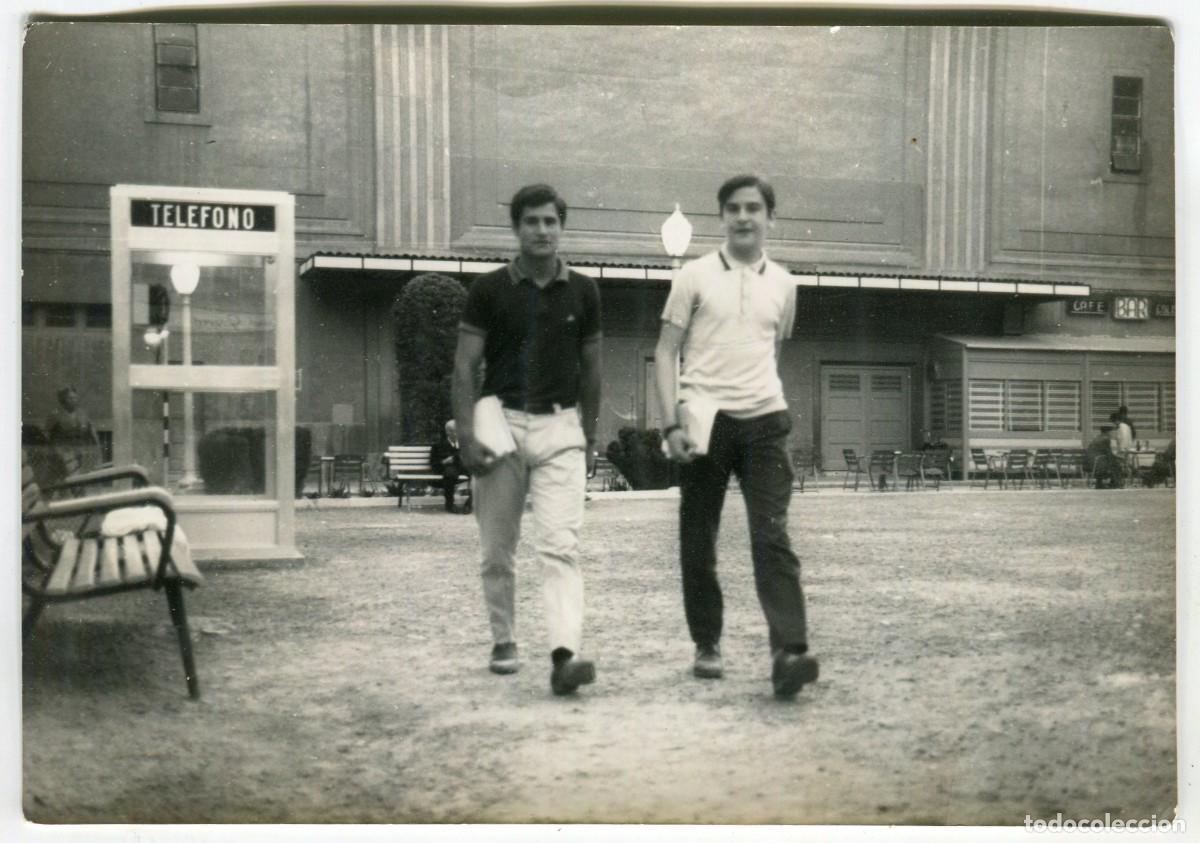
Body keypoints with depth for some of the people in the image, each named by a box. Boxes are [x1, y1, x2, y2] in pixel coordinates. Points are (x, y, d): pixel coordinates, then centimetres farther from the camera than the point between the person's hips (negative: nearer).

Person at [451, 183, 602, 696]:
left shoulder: (582, 292, 5)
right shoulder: (489, 290, -1)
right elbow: (465, 366, -1)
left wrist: (589, 437, 15)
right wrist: (466, 435, -11)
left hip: (560, 427, 0)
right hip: (502, 424, 0)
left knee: (560, 545, -13)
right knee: (497, 550, 9)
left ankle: (565, 654, -21)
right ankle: (504, 641, 26)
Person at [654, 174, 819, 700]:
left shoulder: (782, 284, 12)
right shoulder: (695, 276, 2)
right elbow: (666, 351, 1)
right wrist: (671, 424, -9)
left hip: (764, 420, 1)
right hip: (705, 419, -1)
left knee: (772, 537, -10)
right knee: (698, 541, 5)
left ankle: (788, 653, -17)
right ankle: (707, 645, 20)